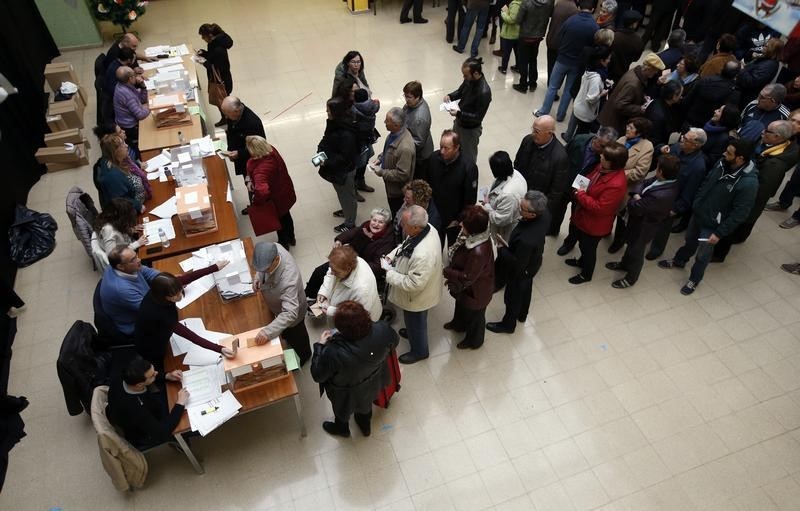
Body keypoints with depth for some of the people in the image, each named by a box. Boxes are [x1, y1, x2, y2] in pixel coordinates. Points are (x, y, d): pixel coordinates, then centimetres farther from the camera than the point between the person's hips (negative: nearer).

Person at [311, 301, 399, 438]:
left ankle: (342, 428, 65)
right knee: (365, 405, 37)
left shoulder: (334, 353, -45)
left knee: (342, 410, 33)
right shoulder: (383, 330, -35)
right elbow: (394, 342, -9)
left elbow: (317, 375, -24)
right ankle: (365, 426, 67)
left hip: (347, 395, -3)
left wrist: (320, 345, -15)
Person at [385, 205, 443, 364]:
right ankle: (412, 331, 64)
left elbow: (413, 284, -33)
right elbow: (405, 244, 3)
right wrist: (391, 255, -9)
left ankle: (419, 351, 49)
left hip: (417, 297, -7)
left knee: (415, 322, 22)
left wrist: (389, 273, -23)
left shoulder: (423, 255, -45)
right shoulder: (427, 228, -18)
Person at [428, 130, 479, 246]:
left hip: (455, 220, -3)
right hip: (434, 216, 4)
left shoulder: (469, 167, -27)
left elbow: (470, 199, -18)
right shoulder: (435, 158, -15)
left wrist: (460, 220, -12)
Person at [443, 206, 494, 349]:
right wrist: (451, 272, 2)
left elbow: (467, 278, -31)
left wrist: (445, 272, -22)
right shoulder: (475, 236, -19)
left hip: (475, 291, -8)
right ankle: (459, 324, 68)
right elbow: (460, 257, 0)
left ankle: (474, 341, 53)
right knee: (461, 305, 36)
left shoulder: (479, 252, -45)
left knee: (474, 315, 23)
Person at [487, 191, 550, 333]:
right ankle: (522, 315, 60)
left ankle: (508, 324, 49)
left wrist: (501, 248, -18)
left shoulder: (526, 239, -47)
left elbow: (517, 264, -31)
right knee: (525, 289, 32)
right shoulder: (544, 212, -25)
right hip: (533, 261, 7)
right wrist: (510, 241, -2)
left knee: (513, 297, 21)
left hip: (521, 270, -7)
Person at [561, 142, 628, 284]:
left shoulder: (616, 184, -37)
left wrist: (581, 195, -25)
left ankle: (586, 274, 42)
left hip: (594, 224, -8)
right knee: (582, 242, 31)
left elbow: (600, 208, -32)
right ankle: (582, 261, 59)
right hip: (582, 216, 8)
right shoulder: (603, 167, -10)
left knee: (588, 248, 16)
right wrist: (580, 188, -8)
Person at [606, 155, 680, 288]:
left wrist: (633, 200, -13)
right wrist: (637, 195, -23)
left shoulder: (661, 195, -42)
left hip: (643, 227, -8)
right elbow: (642, 184, -4)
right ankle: (625, 264, 58)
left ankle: (631, 278, 43)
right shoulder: (665, 180, -16)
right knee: (631, 243, 31)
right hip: (638, 221, 8)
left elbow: (635, 208, -33)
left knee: (636, 250, 17)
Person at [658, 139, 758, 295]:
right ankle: (679, 261, 55)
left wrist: (720, 233, -19)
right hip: (698, 212, 6)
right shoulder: (722, 163, -12)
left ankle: (694, 279, 38)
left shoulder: (748, 183, -31)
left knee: (702, 254, 14)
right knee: (689, 240, 28)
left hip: (712, 224, -6)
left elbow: (740, 213, -24)